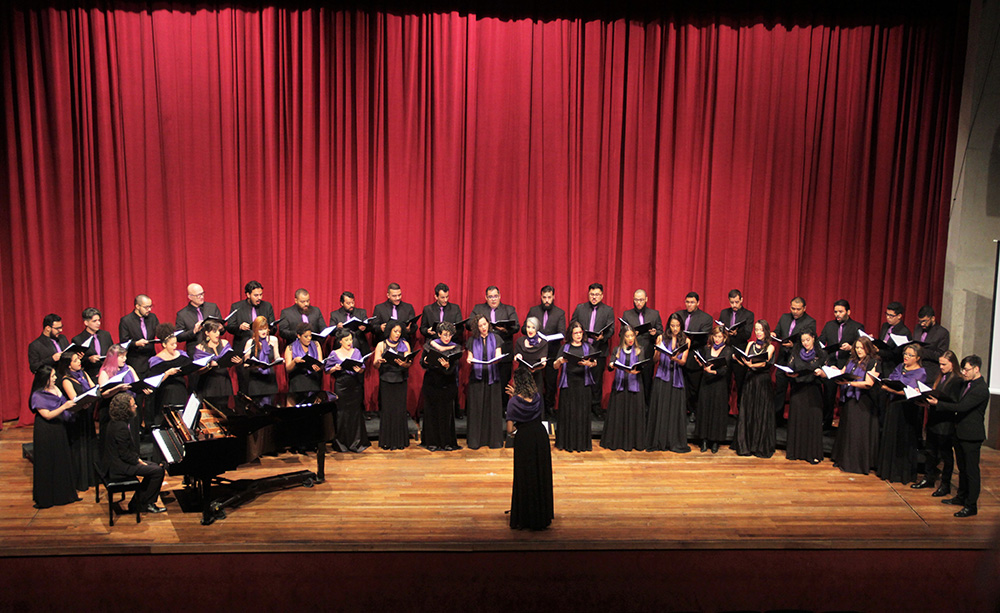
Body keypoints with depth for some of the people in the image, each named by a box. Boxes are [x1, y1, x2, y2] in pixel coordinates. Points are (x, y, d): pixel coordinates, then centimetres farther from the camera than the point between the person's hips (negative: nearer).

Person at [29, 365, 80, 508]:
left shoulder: (56, 389, 7)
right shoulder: (38, 396, -15)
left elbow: (66, 404, 12)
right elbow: (48, 415, -19)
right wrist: (64, 407, -28)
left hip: (59, 429, 7)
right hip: (46, 433, -7)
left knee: (62, 461, 13)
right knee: (47, 465, 1)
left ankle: (63, 494, 24)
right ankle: (45, 499, 13)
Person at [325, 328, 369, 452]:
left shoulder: (356, 352, 7)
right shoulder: (334, 354, 2)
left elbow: (363, 369, 6)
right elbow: (328, 370, 4)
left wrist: (359, 369, -16)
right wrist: (335, 368, -15)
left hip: (355, 387, 2)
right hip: (341, 387, -2)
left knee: (355, 413, 4)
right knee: (341, 413, 0)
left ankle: (356, 443, 14)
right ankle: (341, 443, 13)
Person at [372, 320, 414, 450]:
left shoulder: (405, 344, 8)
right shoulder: (381, 345, 5)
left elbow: (409, 363, -3)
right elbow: (375, 365, 0)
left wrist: (404, 364, -26)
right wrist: (378, 361, -23)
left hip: (400, 381, 1)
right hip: (386, 381, -1)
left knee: (400, 410, -1)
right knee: (387, 410, -1)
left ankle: (400, 441, 9)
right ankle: (387, 441, 8)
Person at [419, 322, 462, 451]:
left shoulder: (455, 348, 0)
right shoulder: (430, 345, 2)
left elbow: (453, 369, -10)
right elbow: (422, 363, 2)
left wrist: (447, 366, -32)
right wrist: (426, 362, -20)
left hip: (447, 386, 0)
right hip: (431, 384, 0)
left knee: (446, 413, 2)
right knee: (431, 412, 3)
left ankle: (447, 442, 12)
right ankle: (432, 442, 13)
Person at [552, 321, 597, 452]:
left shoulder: (587, 346, 11)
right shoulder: (565, 347, 10)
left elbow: (595, 363, -4)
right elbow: (554, 366, 4)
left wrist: (589, 363, -26)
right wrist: (559, 361, -18)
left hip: (583, 383, 0)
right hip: (568, 383, 0)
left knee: (582, 413, 0)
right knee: (567, 413, -1)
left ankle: (582, 443, 9)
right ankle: (566, 443, 8)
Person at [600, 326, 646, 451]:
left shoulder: (639, 350, 8)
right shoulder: (617, 350, 10)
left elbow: (641, 366, -7)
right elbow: (610, 366, -1)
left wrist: (636, 370, -29)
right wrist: (612, 366, -25)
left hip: (634, 385, 0)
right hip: (619, 385, 1)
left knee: (633, 413, 0)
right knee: (617, 413, 1)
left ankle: (633, 441, 8)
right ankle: (615, 441, 9)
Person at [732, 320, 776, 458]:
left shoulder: (770, 347, 1)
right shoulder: (751, 344, 12)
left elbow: (764, 363, -14)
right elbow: (744, 361, 4)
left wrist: (752, 364, -32)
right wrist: (738, 359, -18)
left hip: (763, 381, -3)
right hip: (750, 380, 3)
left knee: (761, 413, -1)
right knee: (747, 411, 3)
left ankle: (761, 447, 8)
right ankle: (745, 445, 11)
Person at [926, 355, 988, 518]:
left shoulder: (981, 389, -20)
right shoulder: (968, 384, 10)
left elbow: (962, 407, -25)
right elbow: (959, 405, 14)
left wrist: (938, 403, -19)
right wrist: (936, 403, 2)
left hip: (971, 436, -9)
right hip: (960, 432, 9)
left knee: (972, 470, -1)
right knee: (962, 468, 20)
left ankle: (971, 506, 7)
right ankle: (962, 497, 33)